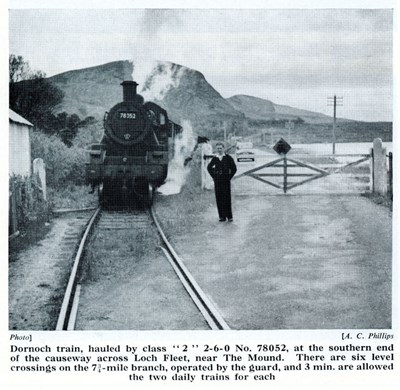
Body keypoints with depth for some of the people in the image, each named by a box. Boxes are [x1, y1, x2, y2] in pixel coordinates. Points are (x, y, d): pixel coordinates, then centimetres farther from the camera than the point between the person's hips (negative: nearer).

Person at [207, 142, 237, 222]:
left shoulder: (228, 158, -2)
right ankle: (222, 216, 8)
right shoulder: (215, 158, 6)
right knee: (219, 198, 2)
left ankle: (229, 216, 3)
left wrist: (229, 177, -2)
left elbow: (234, 168, 2)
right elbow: (209, 167, 20)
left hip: (226, 180, -3)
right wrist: (213, 176, 11)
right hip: (217, 181, 3)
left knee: (227, 198, -4)